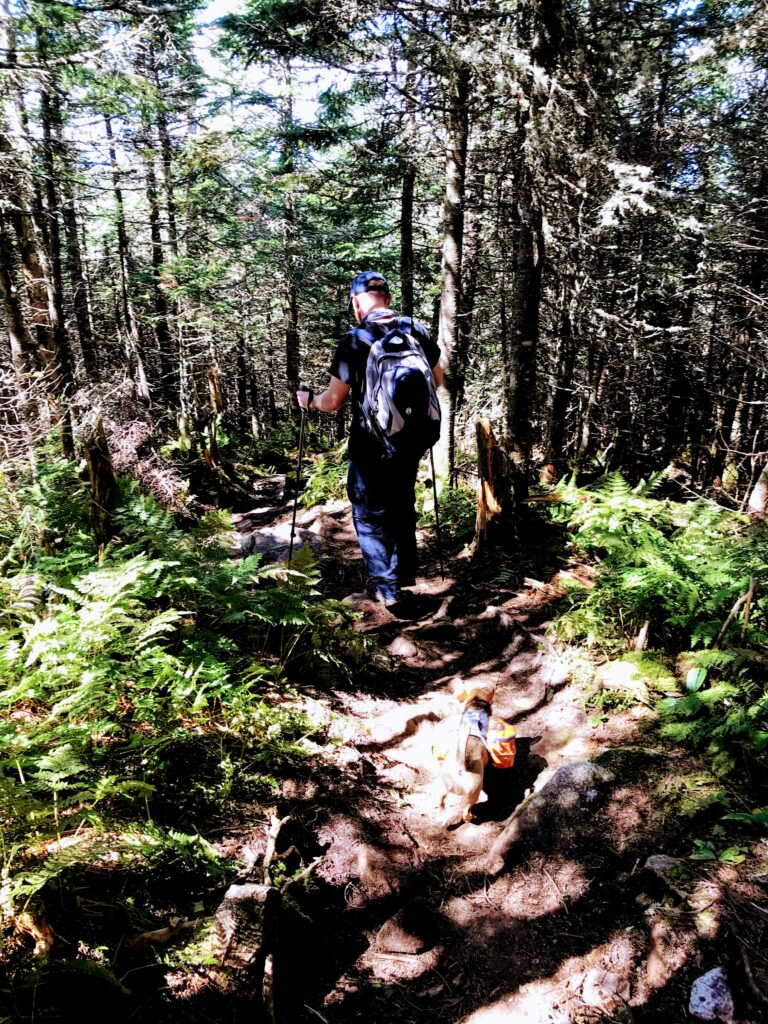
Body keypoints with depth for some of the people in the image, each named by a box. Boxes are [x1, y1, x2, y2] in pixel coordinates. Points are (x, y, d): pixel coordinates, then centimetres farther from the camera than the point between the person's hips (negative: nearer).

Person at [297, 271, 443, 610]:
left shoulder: (353, 341, -15)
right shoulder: (417, 330, -2)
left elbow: (333, 401, -13)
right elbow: (437, 380, 10)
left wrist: (310, 401, 7)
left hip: (370, 448, -5)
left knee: (370, 515, 10)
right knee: (402, 508, 22)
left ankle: (386, 588, 11)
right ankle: (405, 573, 36)